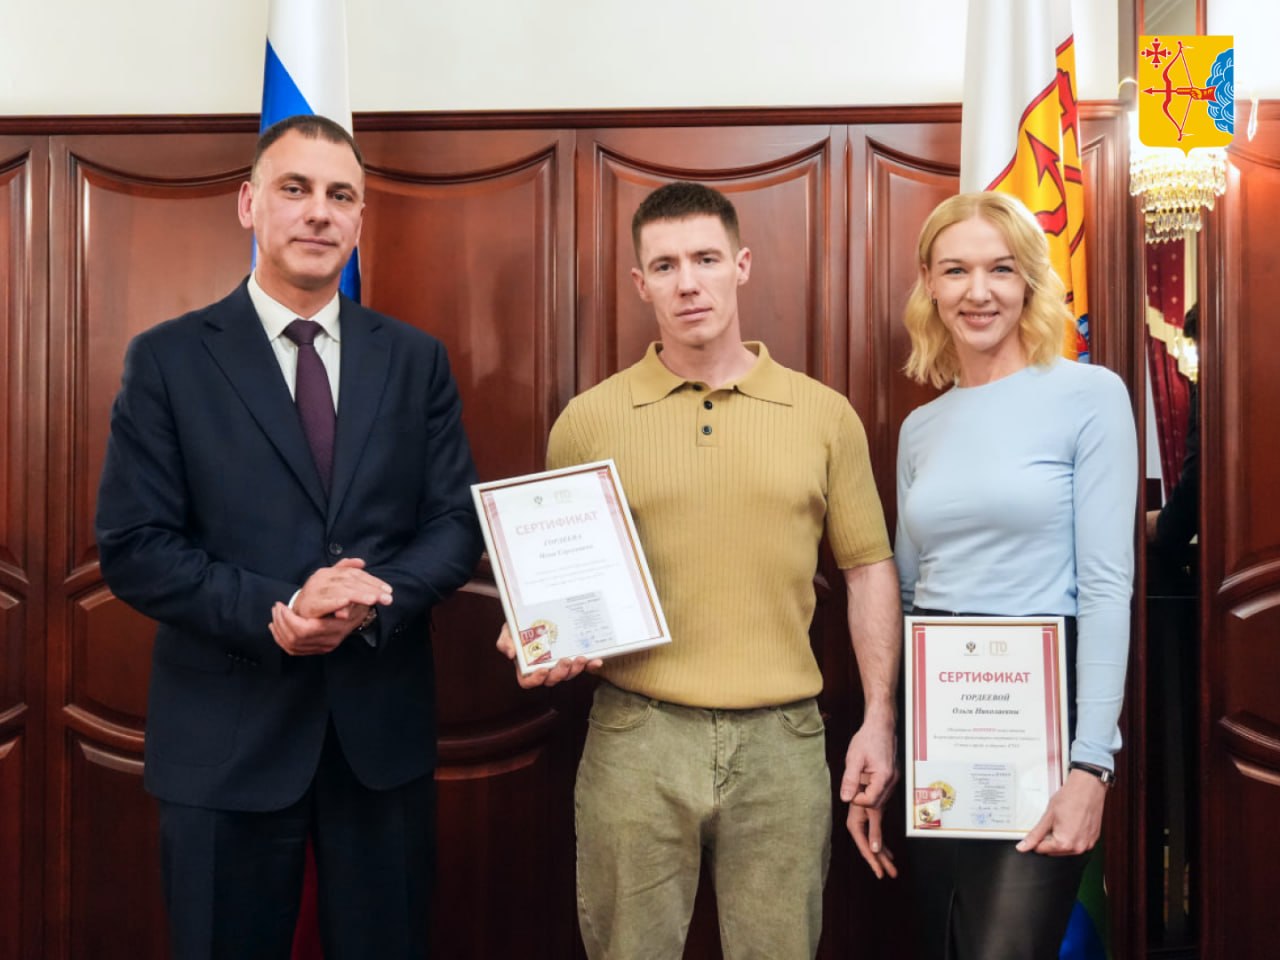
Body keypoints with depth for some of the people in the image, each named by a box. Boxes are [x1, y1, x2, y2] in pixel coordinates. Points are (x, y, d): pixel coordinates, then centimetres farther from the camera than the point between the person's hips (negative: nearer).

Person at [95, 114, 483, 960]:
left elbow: (458, 521, 2)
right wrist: (272, 612, -21)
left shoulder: (416, 360, 5)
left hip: (384, 725, 3)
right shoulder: (168, 359, -3)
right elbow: (134, 547, -7)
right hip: (226, 733, -2)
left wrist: (379, 596, -18)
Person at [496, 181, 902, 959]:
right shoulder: (590, 419, 2)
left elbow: (870, 569, 7)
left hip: (781, 739, 1)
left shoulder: (826, 415, 4)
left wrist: (880, 721, 1)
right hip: (636, 734, 0)